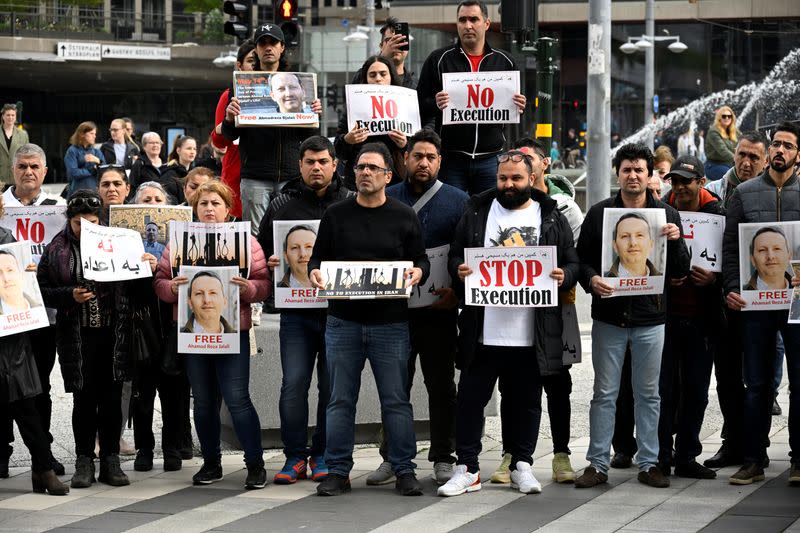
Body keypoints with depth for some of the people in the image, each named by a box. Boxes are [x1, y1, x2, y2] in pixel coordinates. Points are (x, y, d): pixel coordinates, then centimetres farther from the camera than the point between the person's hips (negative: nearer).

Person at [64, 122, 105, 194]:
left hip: (94, 191, 4)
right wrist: (93, 170, -2)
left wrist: (98, 161, -13)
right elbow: (73, 173, -11)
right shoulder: (72, 151, 0)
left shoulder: (97, 152, 13)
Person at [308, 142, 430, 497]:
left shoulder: (404, 217, 5)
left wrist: (417, 272, -14)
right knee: (341, 400, 5)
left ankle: (404, 470, 7)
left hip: (390, 324, -1)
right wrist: (314, 272, -10)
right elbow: (318, 258, 12)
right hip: (343, 321, 1)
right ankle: (338, 471, 11)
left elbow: (422, 260, 8)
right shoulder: (335, 215, 8)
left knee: (396, 400, 1)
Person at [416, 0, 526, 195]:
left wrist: (519, 107, -5)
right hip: (450, 158, -2)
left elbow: (517, 105, 18)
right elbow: (419, 104, 3)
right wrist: (435, 104, -19)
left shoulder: (505, 61, 10)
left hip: (490, 158, 2)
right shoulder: (439, 60, 4)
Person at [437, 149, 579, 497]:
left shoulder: (552, 218, 7)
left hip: (532, 334, 0)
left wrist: (564, 276, -12)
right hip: (483, 332, 0)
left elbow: (573, 263, 9)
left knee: (526, 402, 9)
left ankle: (522, 465, 21)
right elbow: (455, 255, 10)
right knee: (471, 399, 2)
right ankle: (467, 469, 9)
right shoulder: (477, 213, 7)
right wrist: (458, 269, -11)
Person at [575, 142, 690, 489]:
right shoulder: (599, 213, 4)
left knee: (648, 394, 7)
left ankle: (648, 463, 15)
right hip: (608, 315, -1)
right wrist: (591, 280, -15)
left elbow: (680, 271, 4)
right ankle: (598, 464, 9)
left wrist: (675, 240, -14)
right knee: (604, 393, 3)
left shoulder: (667, 215, 6)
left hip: (650, 318, 1)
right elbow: (581, 258, 5)